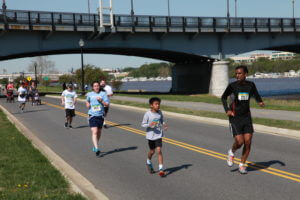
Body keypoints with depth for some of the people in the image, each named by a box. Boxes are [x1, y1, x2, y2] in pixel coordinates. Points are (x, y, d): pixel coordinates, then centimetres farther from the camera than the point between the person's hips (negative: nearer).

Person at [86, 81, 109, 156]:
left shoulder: (103, 93, -1)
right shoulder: (89, 94, 5)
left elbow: (107, 104, -5)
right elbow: (87, 101, 26)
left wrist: (101, 100, -18)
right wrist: (87, 104, 5)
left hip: (100, 115, 1)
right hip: (92, 115, -1)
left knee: (99, 132, 16)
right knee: (94, 132, -15)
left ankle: (95, 146, 38)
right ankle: (96, 149, -22)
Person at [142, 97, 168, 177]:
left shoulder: (160, 112, -2)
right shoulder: (147, 114, -13)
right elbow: (143, 124, -8)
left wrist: (164, 125, -7)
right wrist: (149, 125, -27)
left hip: (158, 135, 1)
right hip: (150, 135, -1)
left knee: (159, 151, -10)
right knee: (152, 151, 14)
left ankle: (161, 169, -9)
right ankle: (149, 162, 46)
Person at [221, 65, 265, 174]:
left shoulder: (251, 85, 0)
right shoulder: (232, 86, -7)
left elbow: (256, 95, 18)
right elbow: (223, 97, 7)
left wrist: (260, 102, -4)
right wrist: (227, 110, -7)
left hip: (247, 117, 3)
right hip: (235, 118, -3)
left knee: (248, 142, -3)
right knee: (239, 142, -13)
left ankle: (242, 165, 15)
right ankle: (232, 152, 21)